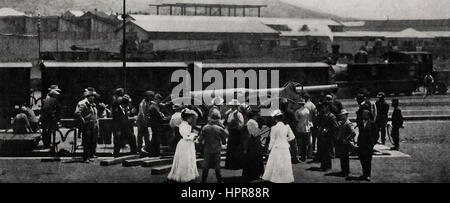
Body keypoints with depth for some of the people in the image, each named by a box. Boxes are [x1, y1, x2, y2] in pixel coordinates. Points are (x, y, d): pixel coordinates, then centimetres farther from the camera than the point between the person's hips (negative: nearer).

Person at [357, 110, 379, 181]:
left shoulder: (372, 124, -4)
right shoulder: (361, 123, 11)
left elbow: (376, 135, -3)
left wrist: (372, 144, -9)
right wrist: (359, 143, 7)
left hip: (368, 146, -5)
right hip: (362, 145, 5)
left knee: (368, 161, -1)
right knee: (362, 161, 7)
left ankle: (368, 175, 5)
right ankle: (364, 174, 17)